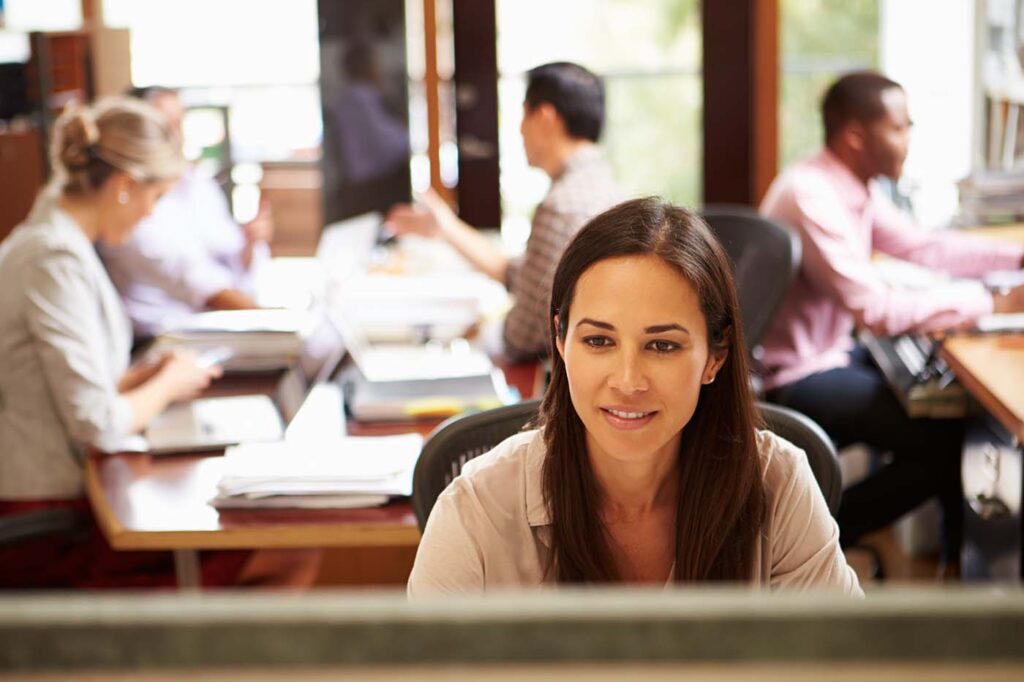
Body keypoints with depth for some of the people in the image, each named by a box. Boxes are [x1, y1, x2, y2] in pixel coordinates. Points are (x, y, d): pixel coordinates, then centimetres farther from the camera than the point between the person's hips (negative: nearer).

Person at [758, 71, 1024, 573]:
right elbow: (878, 310, -31)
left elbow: (922, 247, 12)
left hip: (832, 350, 10)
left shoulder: (855, 187, 3)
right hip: (795, 380, -10)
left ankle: (963, 551, 20)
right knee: (945, 436, -11)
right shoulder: (810, 197, -27)